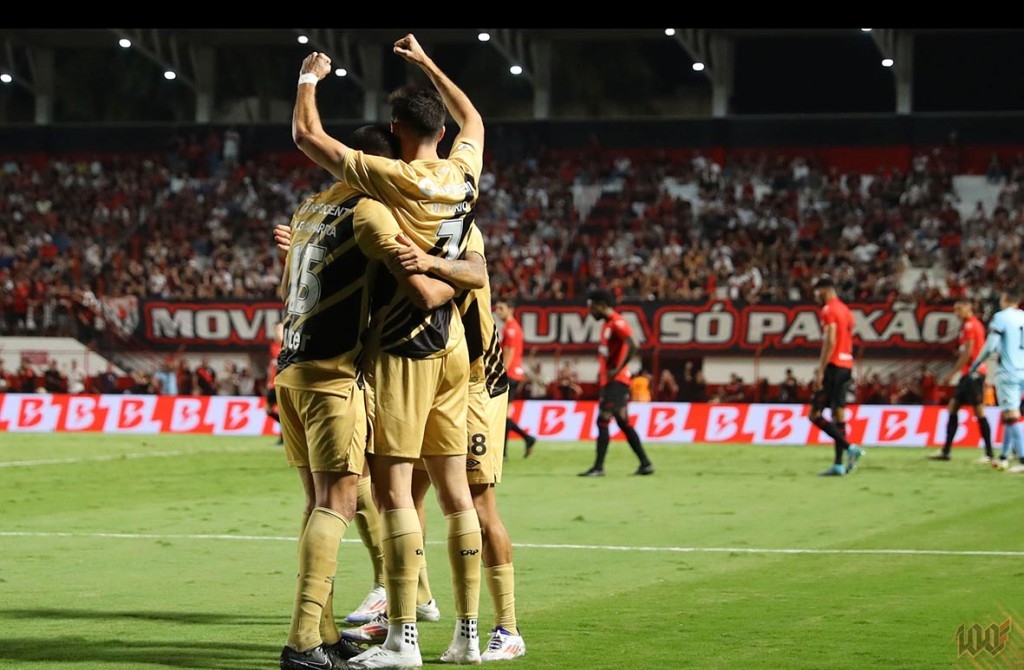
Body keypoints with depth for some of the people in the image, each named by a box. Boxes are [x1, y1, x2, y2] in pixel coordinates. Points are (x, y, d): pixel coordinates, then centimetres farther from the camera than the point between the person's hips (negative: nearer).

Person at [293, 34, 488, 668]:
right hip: (453, 347, 7)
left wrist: (310, 78, 11)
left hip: (404, 350, -7)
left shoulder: (394, 179, -13)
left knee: (394, 488, -7)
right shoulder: (464, 172, 5)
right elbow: (472, 119, 29)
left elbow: (307, 134, -7)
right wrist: (426, 63, 37)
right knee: (454, 490, 8)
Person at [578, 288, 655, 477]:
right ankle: (645, 463, 17)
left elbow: (632, 346, -25)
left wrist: (617, 370, -24)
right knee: (624, 424, 13)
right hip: (608, 382, 10)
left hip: (616, 381, -10)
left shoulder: (617, 323, -13)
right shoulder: (607, 324, 17)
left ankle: (598, 467, -14)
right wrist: (602, 371, 13)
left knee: (602, 421, -12)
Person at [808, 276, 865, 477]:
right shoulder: (845, 310, 18)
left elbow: (830, 342, -19)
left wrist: (821, 370, -20)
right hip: (847, 365, 9)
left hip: (834, 366, -9)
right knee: (839, 413, 7)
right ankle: (838, 465, 4)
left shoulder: (829, 310, -9)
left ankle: (850, 448, -18)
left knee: (815, 414, -7)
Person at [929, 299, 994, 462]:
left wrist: (951, 374, -14)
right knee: (953, 406, 10)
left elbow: (967, 353, -16)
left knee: (979, 411, -9)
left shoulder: (970, 325, -12)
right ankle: (945, 451, 11)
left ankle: (989, 454, -8)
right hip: (969, 374, 10)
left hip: (972, 373, -10)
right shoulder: (976, 324, 18)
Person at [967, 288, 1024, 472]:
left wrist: (975, 366, 1)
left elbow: (990, 346, -10)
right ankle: (1004, 457, 19)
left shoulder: (1001, 317, -7)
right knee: (1009, 415, 16)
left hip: (1007, 372, -6)